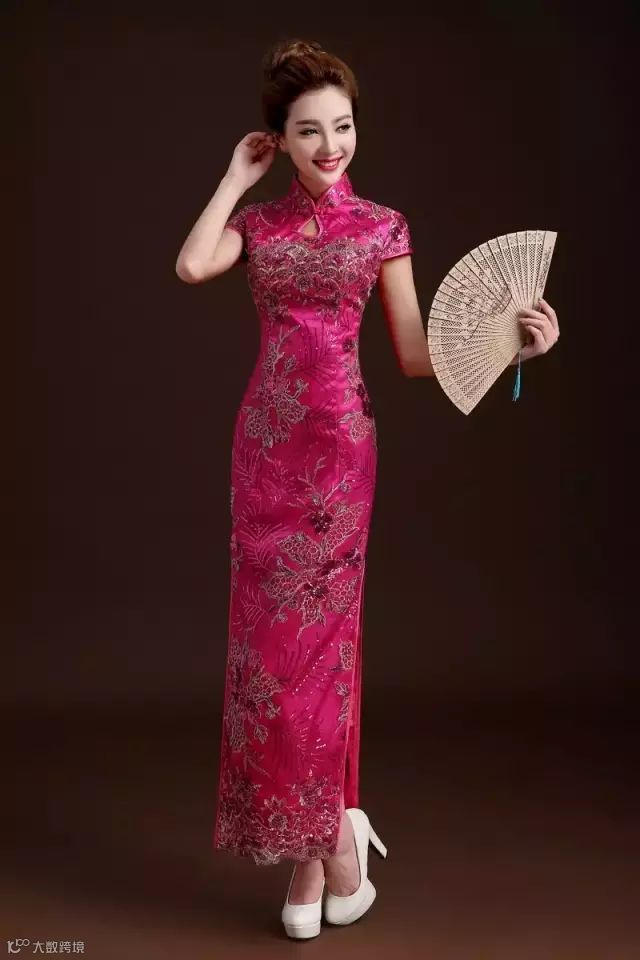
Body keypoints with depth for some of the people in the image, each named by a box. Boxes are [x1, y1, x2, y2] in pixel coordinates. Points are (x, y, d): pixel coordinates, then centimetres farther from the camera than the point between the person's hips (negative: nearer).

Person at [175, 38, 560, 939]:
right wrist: (236, 176, -1)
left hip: (339, 440, -3)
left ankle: (314, 846, 13)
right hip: (264, 439, 3)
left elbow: (415, 353, -1)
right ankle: (326, 835, 17)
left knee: (303, 633, -3)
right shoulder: (258, 221, 8)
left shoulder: (382, 226, 2)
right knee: (279, 634, 4)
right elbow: (190, 266, -12)